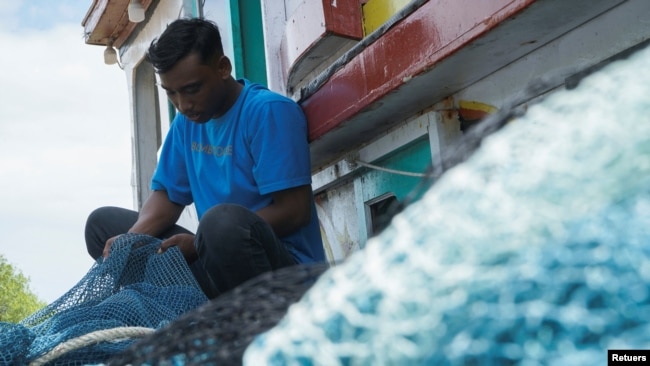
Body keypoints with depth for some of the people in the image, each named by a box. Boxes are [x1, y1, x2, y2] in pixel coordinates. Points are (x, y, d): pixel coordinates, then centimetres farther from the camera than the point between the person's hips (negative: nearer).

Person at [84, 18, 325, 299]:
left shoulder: (269, 111, -13)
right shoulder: (187, 122, 10)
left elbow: (293, 211, -19)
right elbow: (168, 194, 14)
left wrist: (200, 243, -19)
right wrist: (131, 239, -8)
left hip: (285, 266, -7)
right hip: (218, 255, 7)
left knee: (225, 221, -39)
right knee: (102, 223, 9)